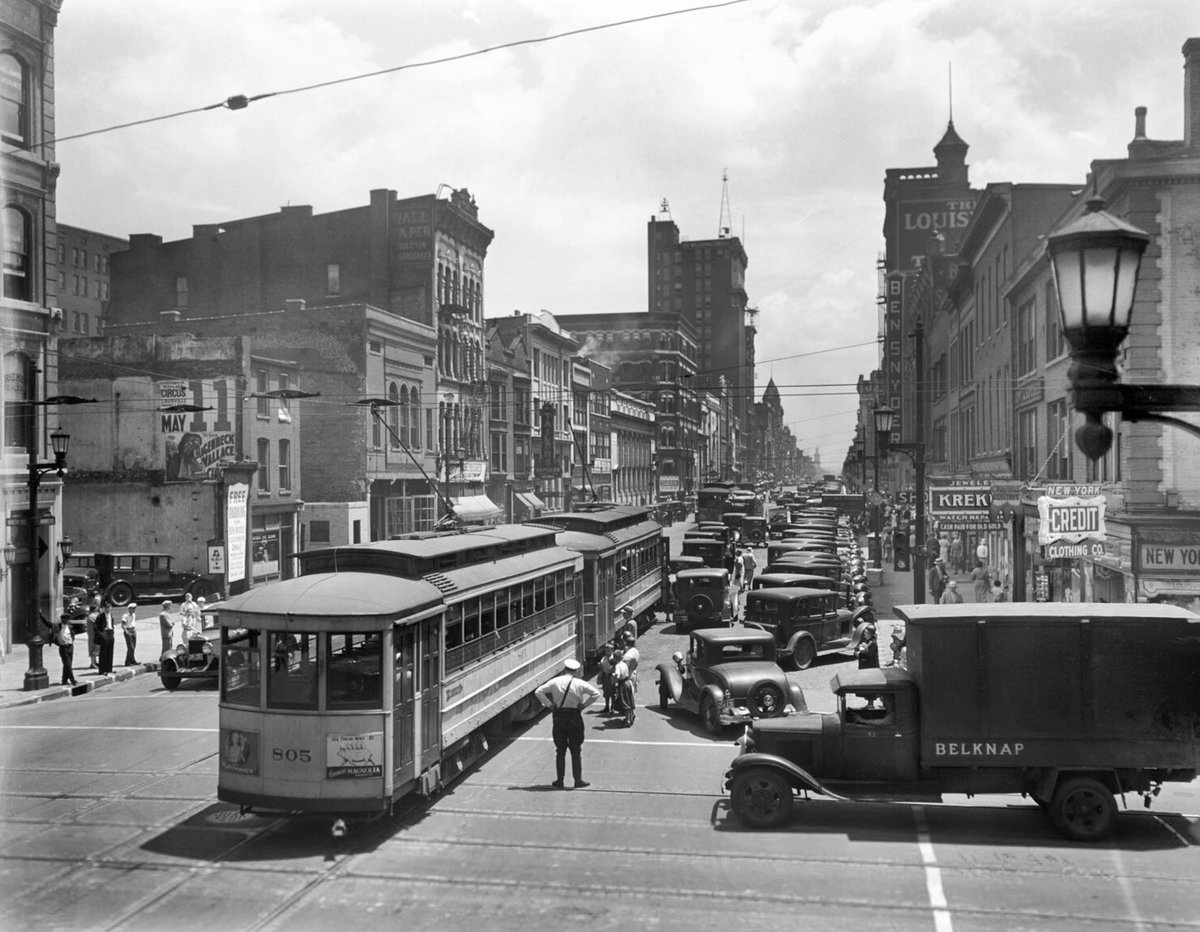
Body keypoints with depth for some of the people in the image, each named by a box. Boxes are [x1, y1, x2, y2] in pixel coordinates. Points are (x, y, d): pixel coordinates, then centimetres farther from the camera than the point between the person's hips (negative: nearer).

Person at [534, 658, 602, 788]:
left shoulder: (555, 682, -2)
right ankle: (578, 780, 9)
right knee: (576, 751, 8)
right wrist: (584, 705, 0)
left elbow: (538, 692, -4)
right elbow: (596, 693, -5)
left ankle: (559, 781, 12)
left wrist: (549, 705, 0)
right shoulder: (580, 683, -5)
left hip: (559, 717, 1)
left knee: (560, 751, 9)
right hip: (575, 717, -1)